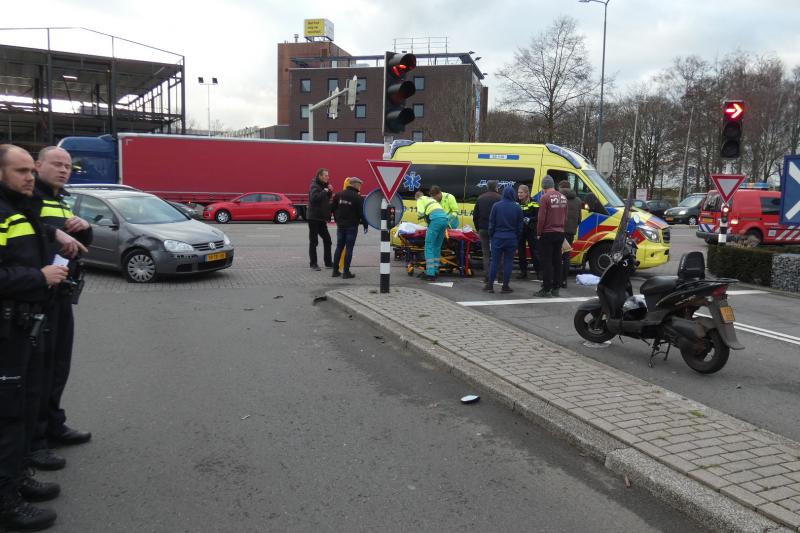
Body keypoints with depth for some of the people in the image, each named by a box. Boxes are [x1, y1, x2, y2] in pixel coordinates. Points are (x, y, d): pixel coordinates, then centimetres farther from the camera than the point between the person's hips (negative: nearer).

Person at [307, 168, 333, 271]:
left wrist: (329, 191, 3)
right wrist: (324, 191, -22)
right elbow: (314, 198, -30)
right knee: (313, 241, 0)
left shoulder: (323, 186, 13)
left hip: (321, 218, 9)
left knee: (327, 240, 9)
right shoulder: (314, 186, -13)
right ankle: (313, 263, 8)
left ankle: (328, 262, 16)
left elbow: (327, 199, 19)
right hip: (313, 217, -9)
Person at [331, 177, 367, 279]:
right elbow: (362, 212, -12)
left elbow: (333, 208, 12)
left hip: (340, 225, 5)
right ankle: (346, 272, -2)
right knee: (349, 248, -2)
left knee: (339, 247, 12)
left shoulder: (339, 195, 6)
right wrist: (365, 224, 0)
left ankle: (335, 270, 13)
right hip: (352, 226, -5)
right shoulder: (357, 197, -11)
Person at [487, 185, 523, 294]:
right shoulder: (517, 208, -1)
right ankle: (505, 286, 7)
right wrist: (517, 239, 11)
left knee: (495, 261, 5)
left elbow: (491, 223, 0)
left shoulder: (496, 206, -3)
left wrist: (491, 236, 10)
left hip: (497, 237, 0)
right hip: (511, 239, 0)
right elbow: (519, 225, 3)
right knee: (508, 262, 5)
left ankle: (490, 285, 7)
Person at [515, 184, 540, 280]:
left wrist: (530, 220, -23)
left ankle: (538, 271, 4)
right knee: (521, 251, 8)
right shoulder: (517, 204, 10)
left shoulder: (533, 204, -6)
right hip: (520, 231, 5)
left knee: (534, 251, -2)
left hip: (531, 231, -5)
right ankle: (523, 271, 16)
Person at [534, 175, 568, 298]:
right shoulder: (563, 197, 9)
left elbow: (541, 218, -15)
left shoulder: (545, 197, -13)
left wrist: (538, 233, -6)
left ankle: (546, 289, -4)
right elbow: (565, 217, 13)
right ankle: (555, 288, 17)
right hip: (560, 233, 7)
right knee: (557, 261, 11)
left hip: (547, 233, -7)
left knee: (546, 262, -4)